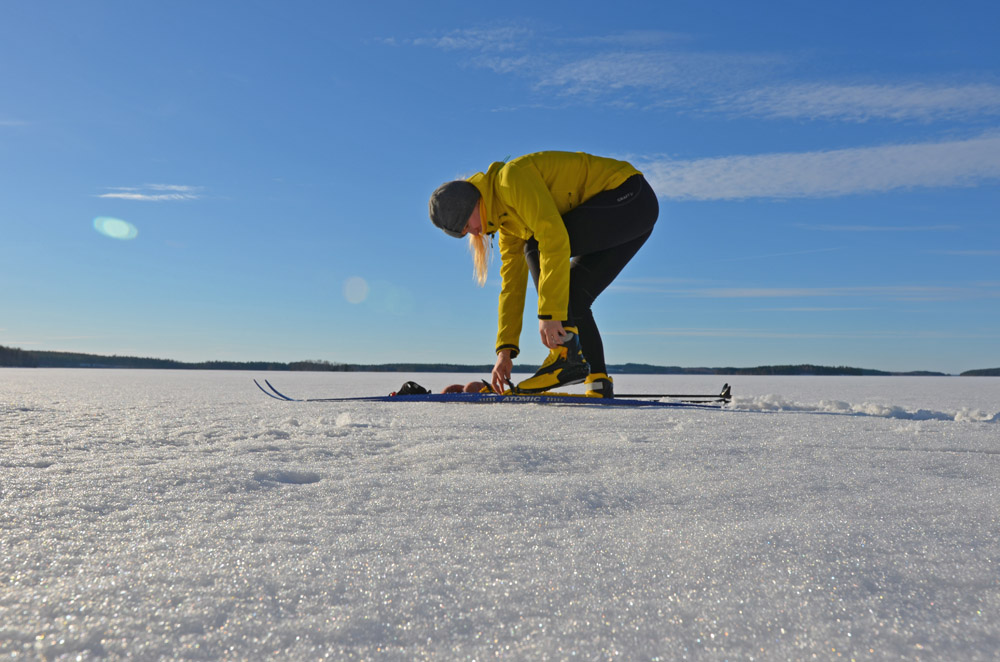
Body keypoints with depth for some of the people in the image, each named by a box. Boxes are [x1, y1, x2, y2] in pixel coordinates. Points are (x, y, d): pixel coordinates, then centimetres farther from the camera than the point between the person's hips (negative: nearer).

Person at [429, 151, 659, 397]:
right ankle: (599, 384, 1)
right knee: (572, 299, 1)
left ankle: (567, 353, -18)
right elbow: (512, 283, 11)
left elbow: (555, 238, -28)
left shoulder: (512, 177, -18)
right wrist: (505, 351, 8)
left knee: (537, 249, -15)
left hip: (631, 198, -9)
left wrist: (550, 312, -28)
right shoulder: (506, 219, 10)